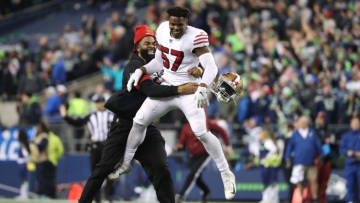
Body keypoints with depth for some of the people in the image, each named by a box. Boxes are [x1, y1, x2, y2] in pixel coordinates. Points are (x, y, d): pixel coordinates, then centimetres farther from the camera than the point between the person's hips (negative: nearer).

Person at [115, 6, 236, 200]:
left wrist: (202, 88, -44)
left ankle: (226, 174, -5)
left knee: (201, 133, -18)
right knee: (139, 121, 6)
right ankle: (125, 164, 26)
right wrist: (140, 71, -3)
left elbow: (210, 67, -27)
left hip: (189, 91, -6)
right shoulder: (163, 30, -1)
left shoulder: (195, 37, -21)